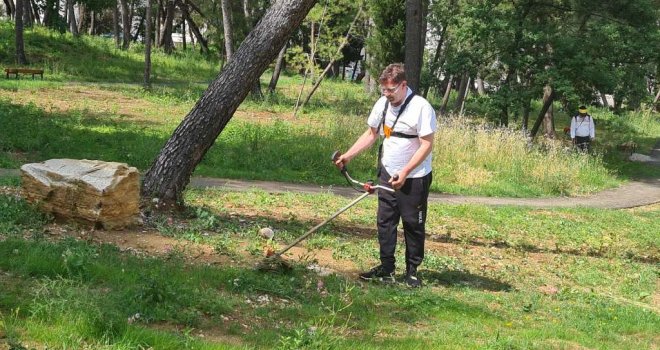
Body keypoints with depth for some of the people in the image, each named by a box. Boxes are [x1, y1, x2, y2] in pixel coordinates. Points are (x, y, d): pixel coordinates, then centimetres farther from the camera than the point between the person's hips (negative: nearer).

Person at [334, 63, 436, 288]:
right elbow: (371, 134, 14)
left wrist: (405, 172, -23)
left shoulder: (421, 107, -18)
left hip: (414, 178, -6)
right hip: (388, 174, 6)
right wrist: (348, 156, 3)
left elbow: (427, 144, -18)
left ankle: (412, 271, 14)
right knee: (385, 221, 7)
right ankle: (386, 269, 15)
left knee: (413, 224, 3)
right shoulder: (382, 104, 3)